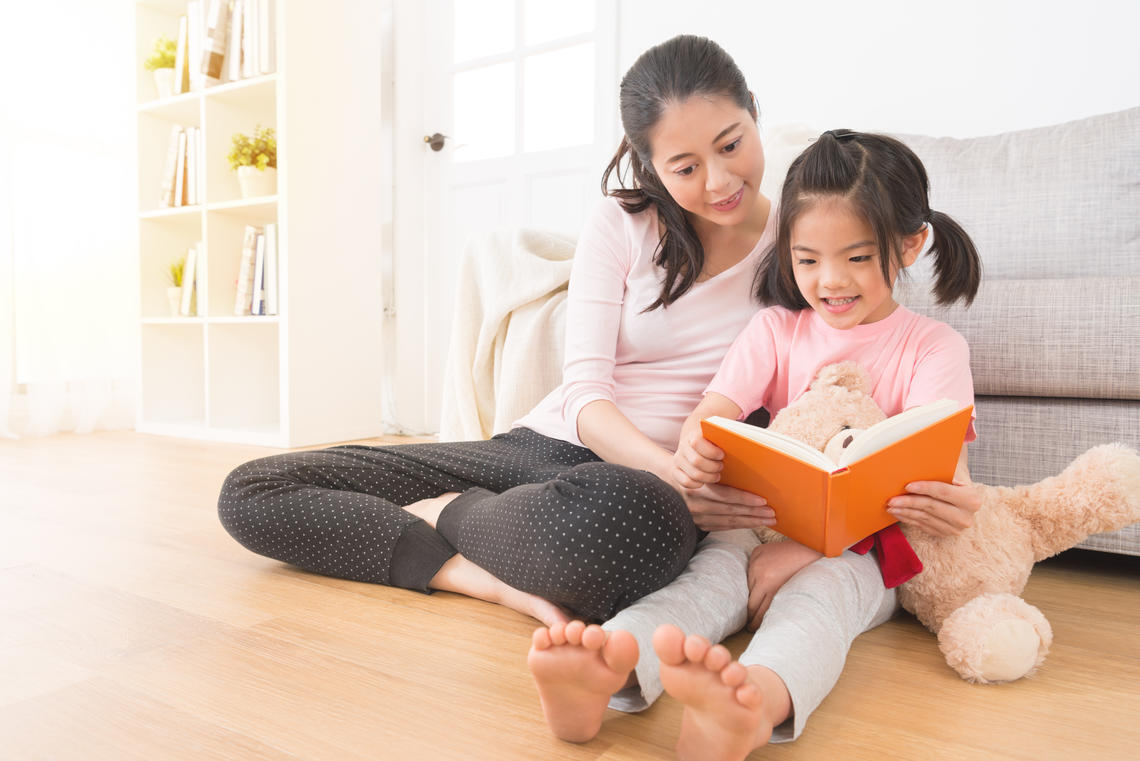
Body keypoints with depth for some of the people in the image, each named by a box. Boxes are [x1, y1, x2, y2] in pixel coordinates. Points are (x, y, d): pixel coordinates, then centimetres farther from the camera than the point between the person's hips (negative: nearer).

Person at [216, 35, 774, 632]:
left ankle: (446, 513, -16)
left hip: (649, 484, -2)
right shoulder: (621, 223, 5)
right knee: (250, 493, -6)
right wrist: (671, 469, -27)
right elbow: (584, 388, -6)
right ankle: (487, 579, -19)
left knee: (635, 512, -46)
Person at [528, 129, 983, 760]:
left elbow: (942, 463, -9)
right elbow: (713, 411, -4)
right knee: (709, 567, -30)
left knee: (822, 585, -35)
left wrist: (952, 505, -35)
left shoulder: (932, 346, 4)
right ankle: (604, 675, -56)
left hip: (868, 551, -2)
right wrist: (694, 453, -30)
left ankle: (757, 702, -64)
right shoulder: (777, 329, 12)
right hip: (770, 530, 2)